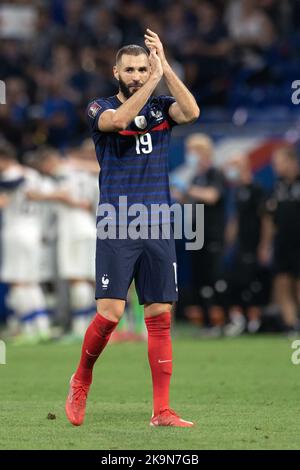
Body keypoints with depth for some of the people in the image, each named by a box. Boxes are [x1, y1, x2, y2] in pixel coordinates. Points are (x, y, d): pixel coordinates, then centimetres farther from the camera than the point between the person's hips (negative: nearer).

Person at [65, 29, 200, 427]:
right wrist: (154, 80, -23)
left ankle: (161, 411, 1)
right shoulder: (101, 109, 3)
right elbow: (118, 119, -21)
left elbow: (191, 113, -13)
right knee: (110, 313, -10)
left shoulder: (161, 107, 10)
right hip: (116, 229, -3)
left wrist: (165, 68, -15)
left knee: (160, 316, 0)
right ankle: (81, 381, 16)